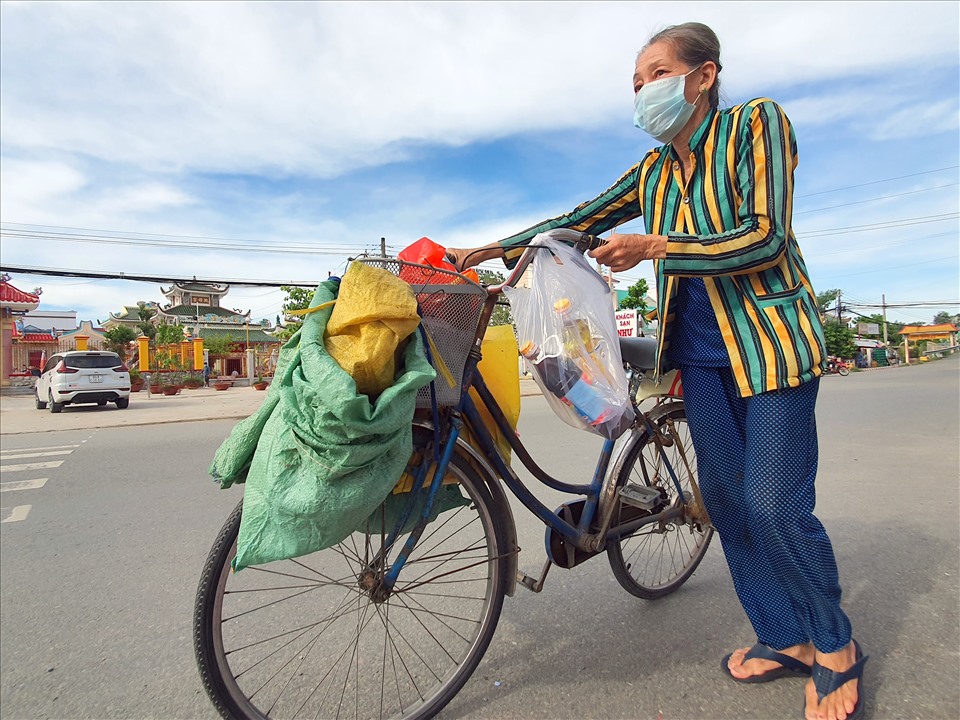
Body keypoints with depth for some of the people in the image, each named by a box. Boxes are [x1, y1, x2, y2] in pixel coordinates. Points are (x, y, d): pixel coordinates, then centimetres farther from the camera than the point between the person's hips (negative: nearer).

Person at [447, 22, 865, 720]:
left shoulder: (757, 122, -4)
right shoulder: (652, 171, 11)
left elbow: (764, 239, -15)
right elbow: (576, 222, 9)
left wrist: (653, 247, -21)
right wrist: (490, 250, 3)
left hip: (769, 335, -5)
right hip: (699, 350, 5)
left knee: (776, 506, -9)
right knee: (726, 497, 5)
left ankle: (836, 649, 17)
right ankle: (786, 638, 25)